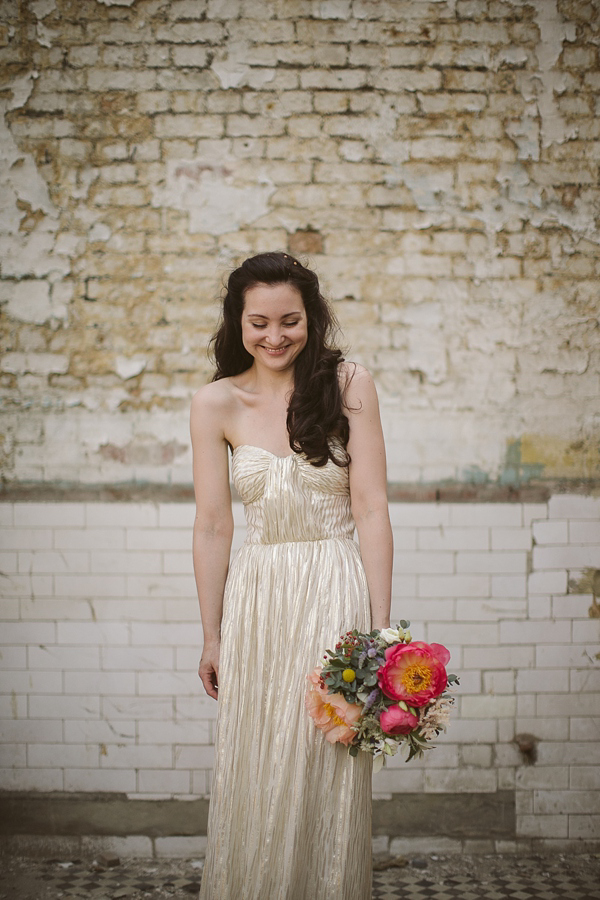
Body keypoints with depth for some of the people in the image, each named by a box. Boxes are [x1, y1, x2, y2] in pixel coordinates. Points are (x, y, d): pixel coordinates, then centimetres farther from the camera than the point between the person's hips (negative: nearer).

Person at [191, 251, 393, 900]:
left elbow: (371, 511, -5)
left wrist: (380, 624, -8)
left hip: (334, 598, -1)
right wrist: (212, 637, 5)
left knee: (329, 777, 6)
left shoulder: (349, 386, -3)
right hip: (255, 603, 1)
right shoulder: (216, 404, 0)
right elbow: (212, 526, 3)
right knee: (252, 781, 8)